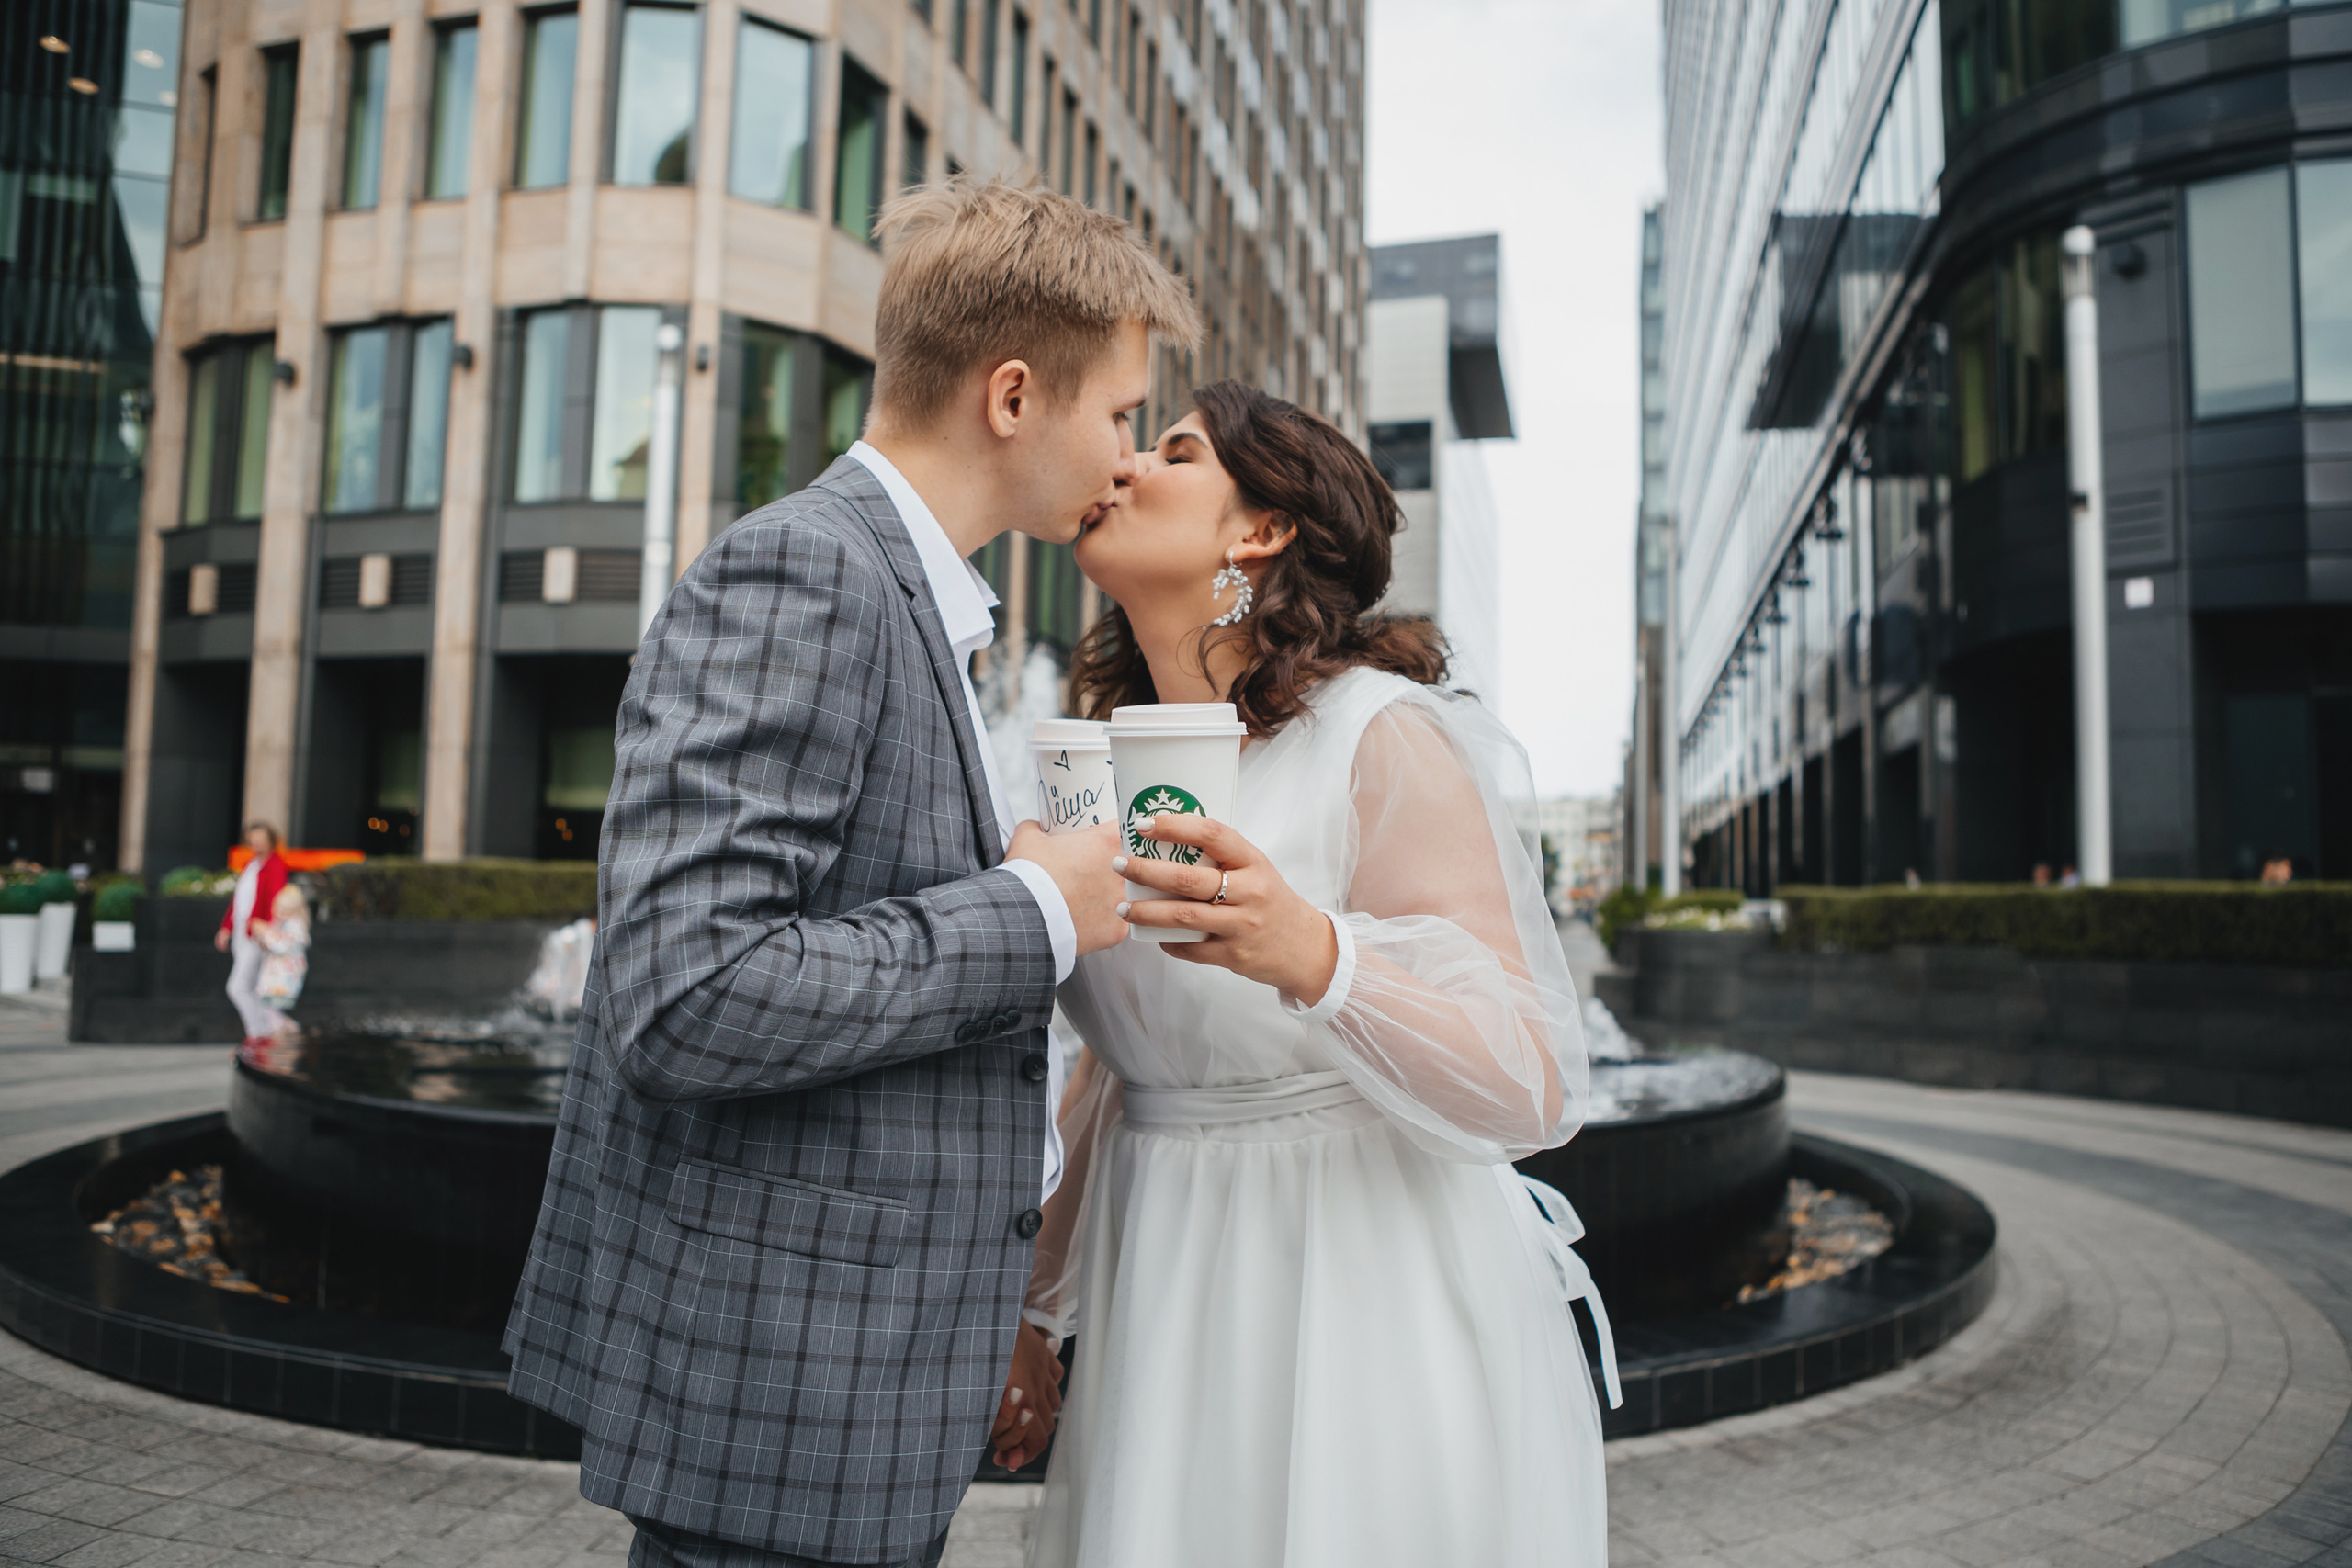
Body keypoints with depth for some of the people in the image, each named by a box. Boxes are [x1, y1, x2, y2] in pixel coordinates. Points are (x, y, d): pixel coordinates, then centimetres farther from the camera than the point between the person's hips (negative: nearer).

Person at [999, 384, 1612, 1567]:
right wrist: (1039, 1310, 17)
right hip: (1171, 1308, 6)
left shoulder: (1379, 737, -15)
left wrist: (1312, 953, -35)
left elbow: (1532, 1086, -19)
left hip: (1370, 1313, -6)